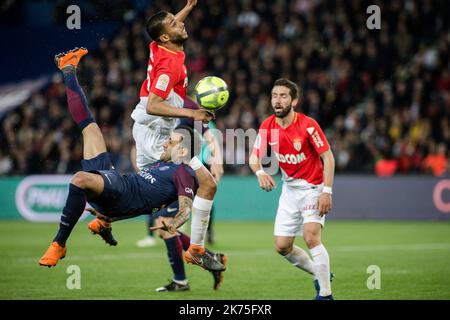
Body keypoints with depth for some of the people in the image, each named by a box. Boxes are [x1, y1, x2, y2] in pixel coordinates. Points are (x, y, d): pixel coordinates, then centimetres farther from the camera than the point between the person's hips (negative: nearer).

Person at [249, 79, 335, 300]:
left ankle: (325, 294, -16)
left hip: (313, 187, -6)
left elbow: (328, 158, -16)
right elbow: (254, 157, -5)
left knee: (311, 236, -25)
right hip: (290, 189, 6)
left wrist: (327, 192, -23)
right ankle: (320, 273, 29)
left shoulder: (307, 125, -19)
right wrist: (260, 173, -29)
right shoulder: (267, 126, -5)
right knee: (282, 247, 4)